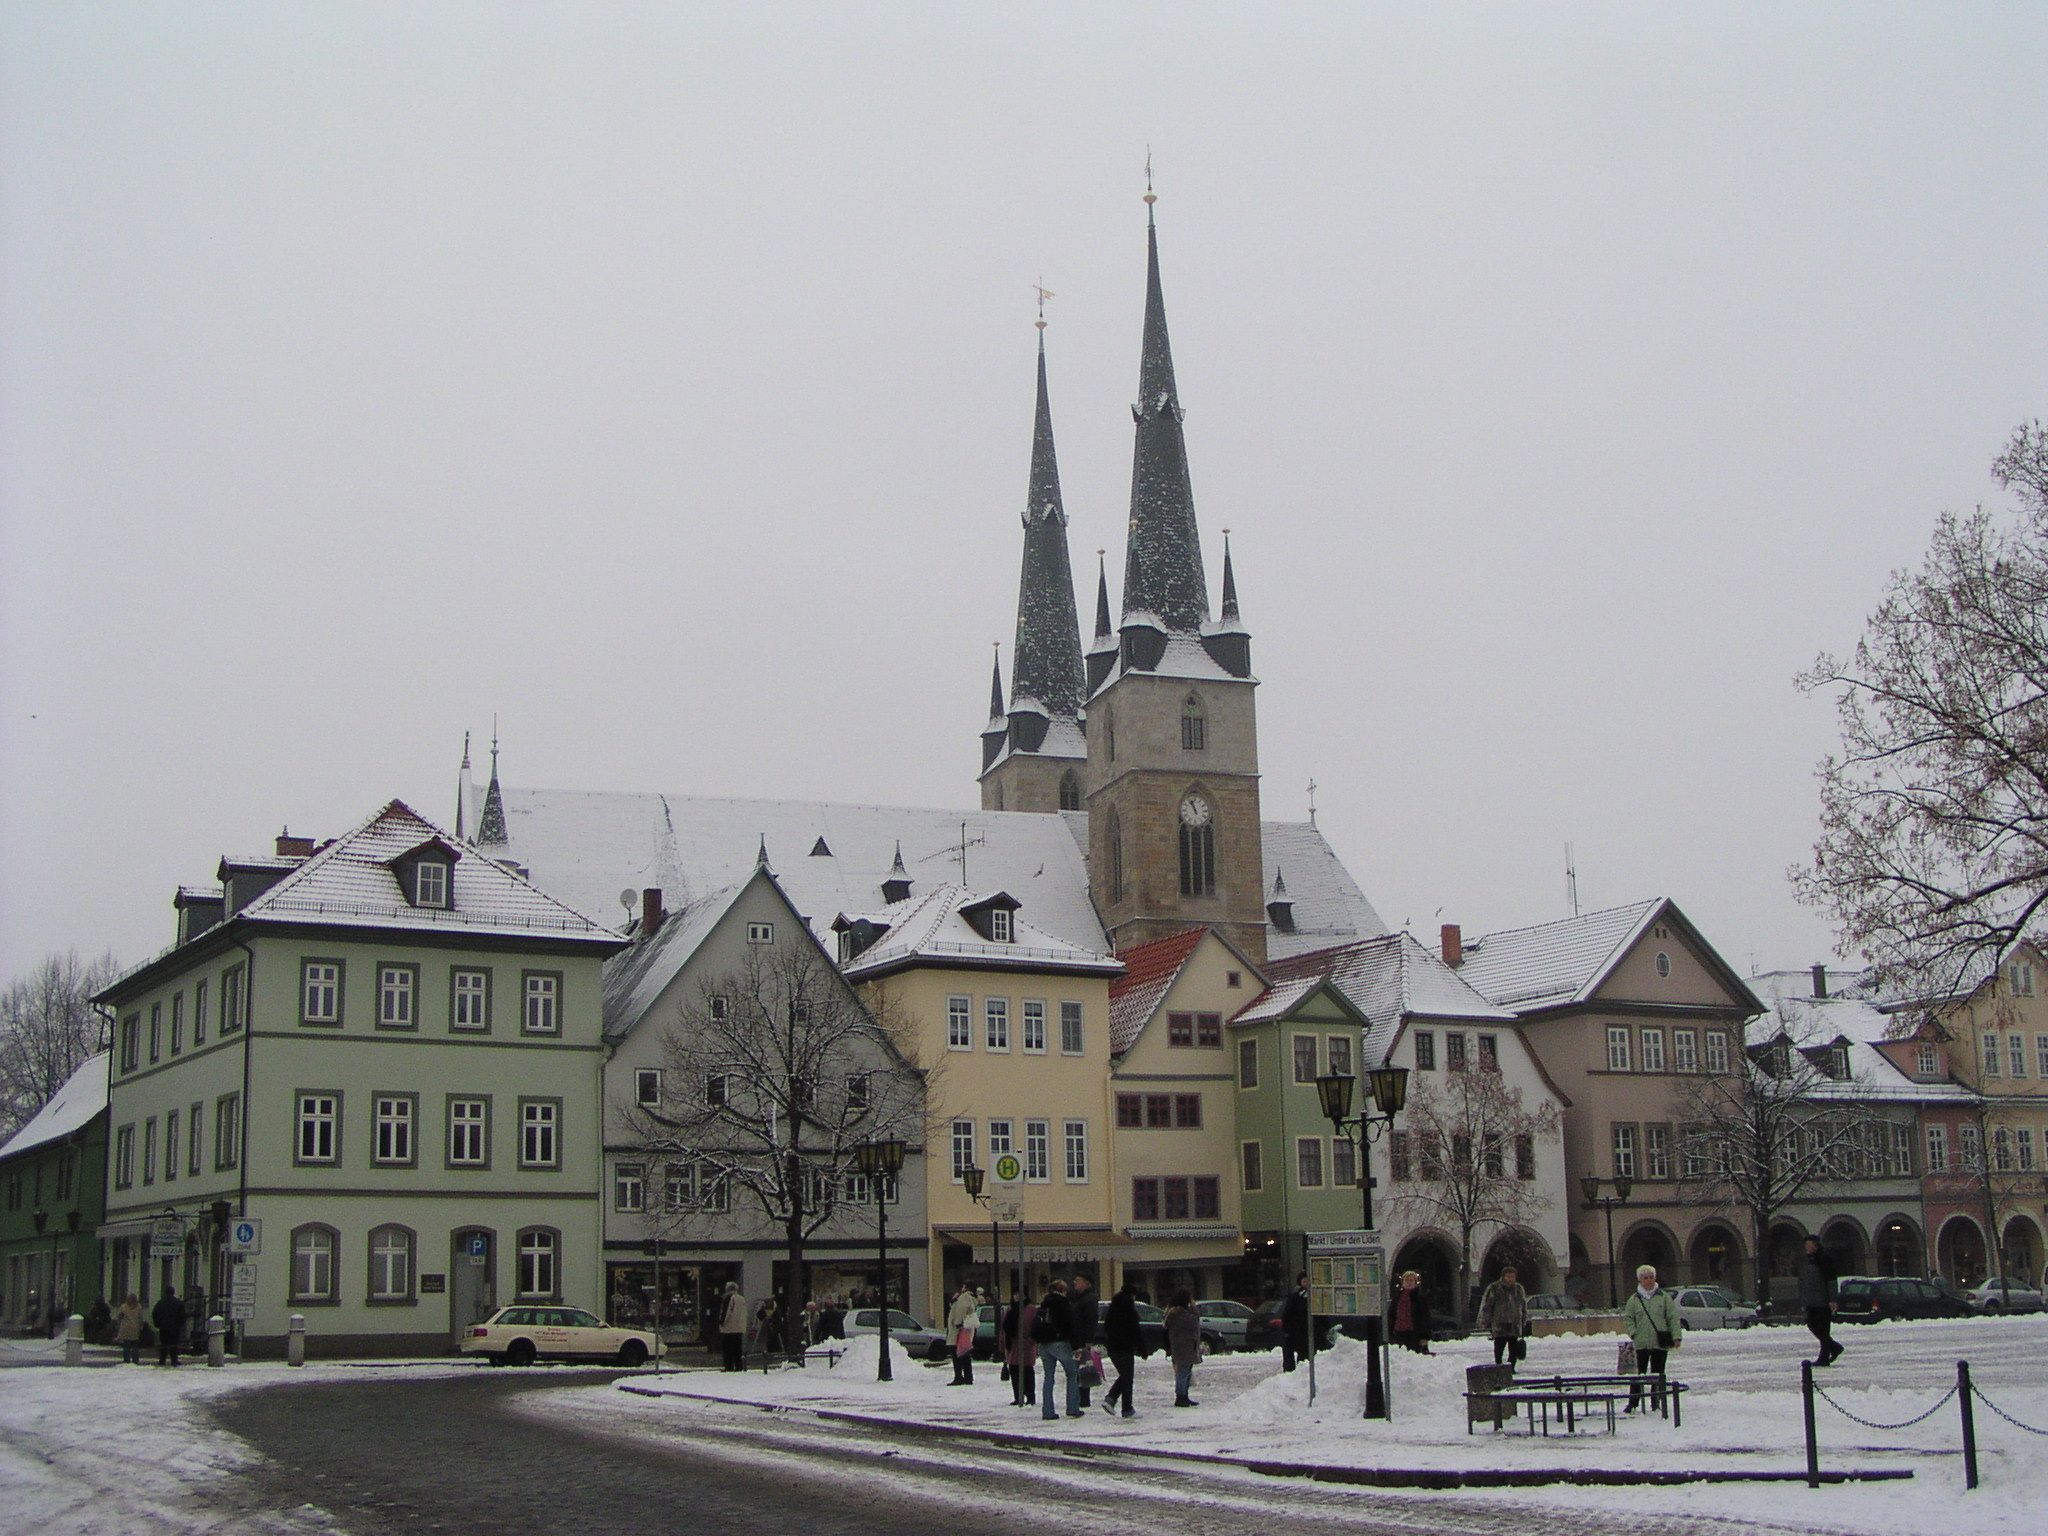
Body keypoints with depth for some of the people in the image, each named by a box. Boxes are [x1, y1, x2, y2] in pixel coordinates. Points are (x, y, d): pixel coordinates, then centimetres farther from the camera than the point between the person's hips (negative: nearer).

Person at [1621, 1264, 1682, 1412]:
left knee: (1658, 1374, 6)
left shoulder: (1664, 1297, 4)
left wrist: (1676, 1336, -5)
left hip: (1660, 1343, 0)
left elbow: (1673, 1318, 2)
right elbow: (1627, 1318, 9)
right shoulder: (1634, 1299, 5)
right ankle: (1633, 1403, 4)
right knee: (1640, 1374, -1)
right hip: (1641, 1343, 0)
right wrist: (1633, 1333, -4)